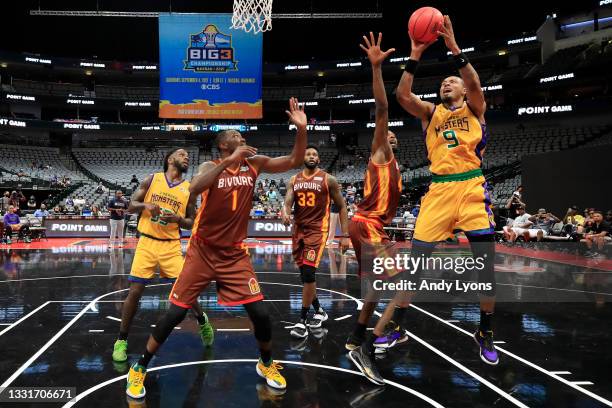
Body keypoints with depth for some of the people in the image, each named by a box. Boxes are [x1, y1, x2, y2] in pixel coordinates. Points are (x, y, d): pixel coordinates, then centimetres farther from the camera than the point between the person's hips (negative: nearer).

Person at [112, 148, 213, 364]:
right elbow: (131, 206, 4)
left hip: (171, 246, 0)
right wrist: (146, 205, -17)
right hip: (147, 243, 0)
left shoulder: (189, 189, 3)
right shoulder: (152, 179, 2)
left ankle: (202, 321, 28)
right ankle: (121, 340, 17)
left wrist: (178, 219, -15)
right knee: (134, 292, -1)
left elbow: (192, 222, 6)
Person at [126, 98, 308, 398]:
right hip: (202, 251, -2)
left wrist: (301, 128, -17)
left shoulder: (254, 163, 0)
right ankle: (140, 367, 22)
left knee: (260, 313, -3)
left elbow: (294, 162, -3)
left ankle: (266, 364, 24)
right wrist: (228, 161, -36)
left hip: (235, 253, 3)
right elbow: (193, 189, -32)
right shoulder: (211, 166, -10)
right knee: (176, 312, 1)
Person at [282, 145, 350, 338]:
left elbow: (342, 207, 1)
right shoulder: (294, 180, 9)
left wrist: (345, 235, -5)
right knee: (305, 273, 11)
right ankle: (319, 311, 31)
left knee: (308, 273, -14)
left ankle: (302, 321, -3)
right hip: (299, 230, 5)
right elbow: (287, 202, -3)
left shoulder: (328, 180, -2)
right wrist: (285, 213, -28)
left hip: (317, 230, -5)